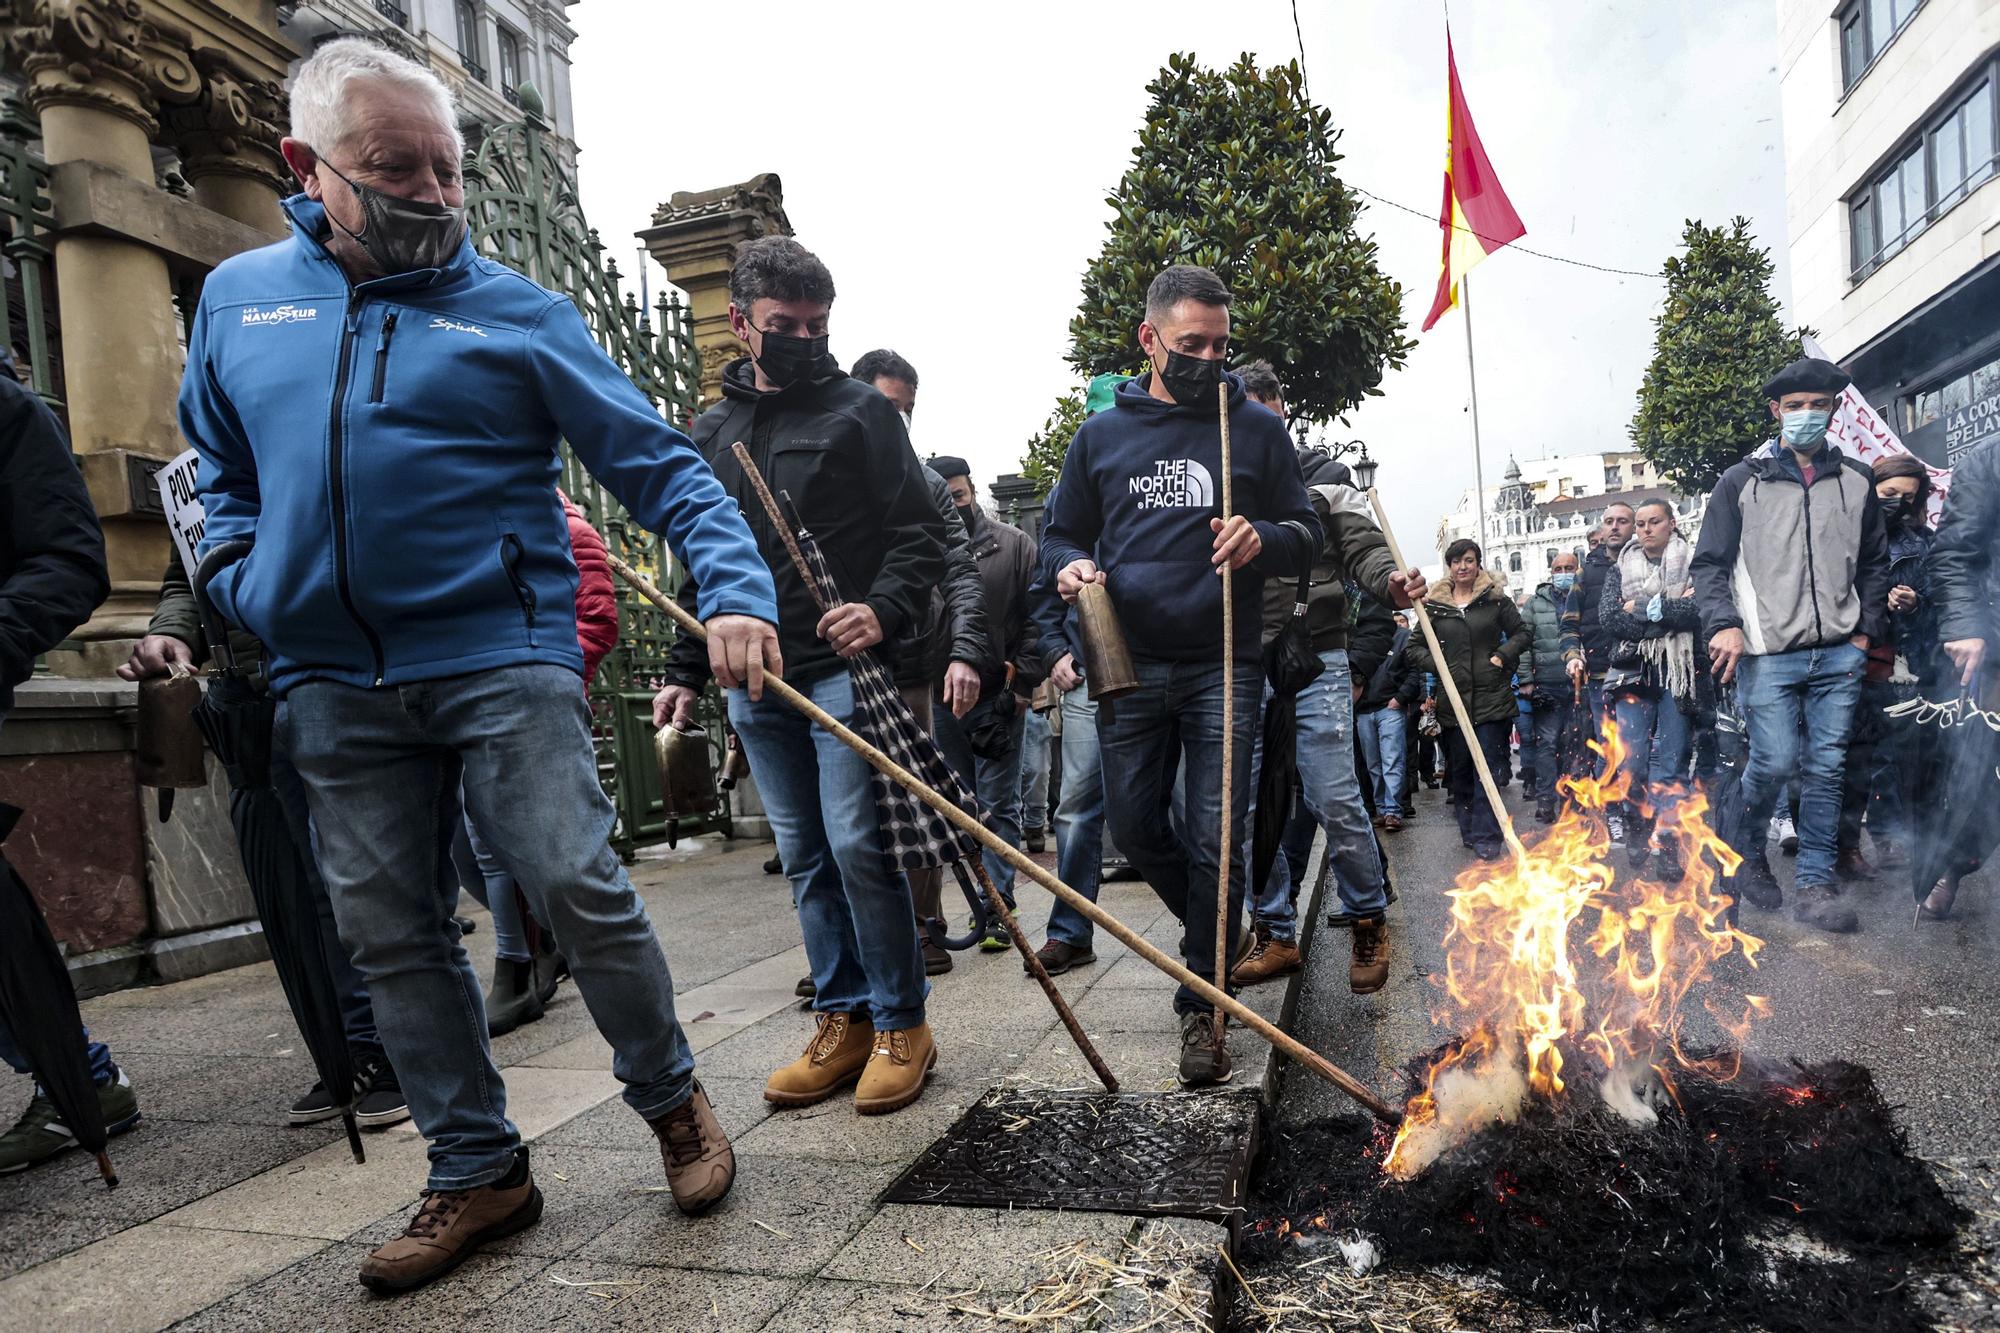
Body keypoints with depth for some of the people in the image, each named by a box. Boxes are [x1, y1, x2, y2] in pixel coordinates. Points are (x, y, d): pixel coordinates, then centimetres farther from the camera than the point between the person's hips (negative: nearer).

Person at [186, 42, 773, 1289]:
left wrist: (733, 588, -19)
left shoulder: (518, 311, 0)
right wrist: (246, 587, 8)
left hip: (502, 659, -4)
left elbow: (660, 464, -4)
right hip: (332, 687, 5)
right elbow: (221, 472, 26)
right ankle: (479, 1172, 24)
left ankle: (675, 1103, 16)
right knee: (392, 935, 8)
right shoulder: (236, 299, 12)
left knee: (579, 889, -10)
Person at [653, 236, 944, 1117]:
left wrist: (885, 611, -21)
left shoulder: (861, 411, 2)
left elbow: (921, 533, -3)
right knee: (805, 859, 9)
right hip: (756, 681, 5)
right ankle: (842, 1020, 20)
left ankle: (901, 1022, 8)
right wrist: (686, 670, 16)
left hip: (843, 667, -5)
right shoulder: (712, 432, 17)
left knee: (856, 845, -8)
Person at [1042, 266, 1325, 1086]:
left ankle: (1200, 1006, 11)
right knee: (1134, 829, 8)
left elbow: (1306, 535, 9)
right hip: (1132, 667, 2)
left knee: (1216, 841, -3)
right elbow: (1062, 532, 16)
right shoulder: (1101, 435, 9)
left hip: (1222, 666, -2)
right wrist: (1070, 566, -8)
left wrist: (1266, 539, -14)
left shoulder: (1255, 429, 6)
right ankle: (1212, 928, 37)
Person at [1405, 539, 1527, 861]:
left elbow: (1521, 633, 13)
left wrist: (1503, 655, -4)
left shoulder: (1496, 599, 5)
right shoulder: (1434, 605, 7)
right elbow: (1415, 647, 11)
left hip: (1492, 698, -2)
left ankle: (1486, 837, -2)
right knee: (1460, 768, 9)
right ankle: (1469, 829, 22)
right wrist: (1437, 664, -6)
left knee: (1488, 768, -4)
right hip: (1454, 699, 2)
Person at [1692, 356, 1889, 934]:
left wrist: (1868, 628, 9)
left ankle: (1814, 885, 11)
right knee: (1774, 761, -9)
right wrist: (1724, 624, -13)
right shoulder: (1742, 482, 3)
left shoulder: (1857, 481, 13)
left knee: (1826, 768, 3)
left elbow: (1874, 562, 20)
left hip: (1838, 654, 3)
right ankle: (1745, 858, 17)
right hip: (1768, 652, -3)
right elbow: (1710, 563, 1)